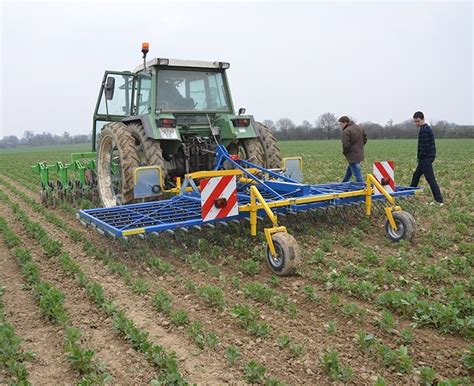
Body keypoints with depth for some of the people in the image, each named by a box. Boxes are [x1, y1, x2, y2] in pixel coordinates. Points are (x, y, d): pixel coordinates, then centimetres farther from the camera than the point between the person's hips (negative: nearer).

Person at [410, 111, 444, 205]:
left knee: (430, 179, -10)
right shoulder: (427, 128, 18)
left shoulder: (424, 129, -15)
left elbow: (424, 145, -22)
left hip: (426, 158, -11)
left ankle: (439, 200, -11)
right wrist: (420, 157, 18)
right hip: (428, 157, 11)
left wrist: (420, 156, -12)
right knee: (416, 175, 21)